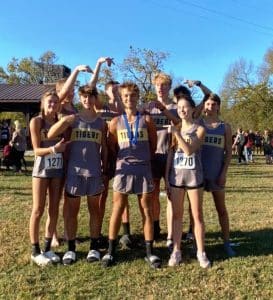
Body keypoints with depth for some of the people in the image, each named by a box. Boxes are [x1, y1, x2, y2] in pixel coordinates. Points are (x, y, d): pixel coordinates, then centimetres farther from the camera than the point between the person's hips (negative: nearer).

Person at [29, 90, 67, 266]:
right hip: (42, 169, -5)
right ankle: (35, 251, 10)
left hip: (58, 170, 5)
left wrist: (62, 148, -8)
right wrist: (53, 149, -26)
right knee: (38, 210, -1)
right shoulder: (36, 121, -5)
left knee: (54, 210, 7)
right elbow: (37, 150, -11)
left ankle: (48, 248, 18)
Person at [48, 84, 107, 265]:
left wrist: (105, 170, 6)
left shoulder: (101, 123, 6)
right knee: (72, 210, 4)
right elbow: (50, 135, -9)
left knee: (94, 209, 7)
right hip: (74, 170, -1)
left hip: (94, 172, 1)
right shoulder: (72, 119, 1)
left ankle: (94, 247, 16)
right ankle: (71, 248, 14)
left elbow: (104, 148, 10)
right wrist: (63, 120, -24)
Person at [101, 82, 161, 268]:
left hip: (144, 169, 0)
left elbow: (153, 144, 10)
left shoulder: (146, 120, 2)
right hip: (123, 169, 0)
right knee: (118, 209, 5)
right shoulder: (116, 122, 4)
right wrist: (125, 159, 12)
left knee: (146, 210, 5)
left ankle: (149, 251, 14)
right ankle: (111, 250, 15)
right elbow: (111, 147, 11)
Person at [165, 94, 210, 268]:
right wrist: (166, 176, 4)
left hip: (194, 176, -3)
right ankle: (176, 251, 16)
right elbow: (170, 154, 9)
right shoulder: (175, 129, 9)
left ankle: (201, 252, 14)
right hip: (176, 176, 3)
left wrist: (177, 134, -21)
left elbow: (189, 150, -17)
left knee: (197, 215, 4)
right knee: (177, 215, 7)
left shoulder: (199, 129, -3)